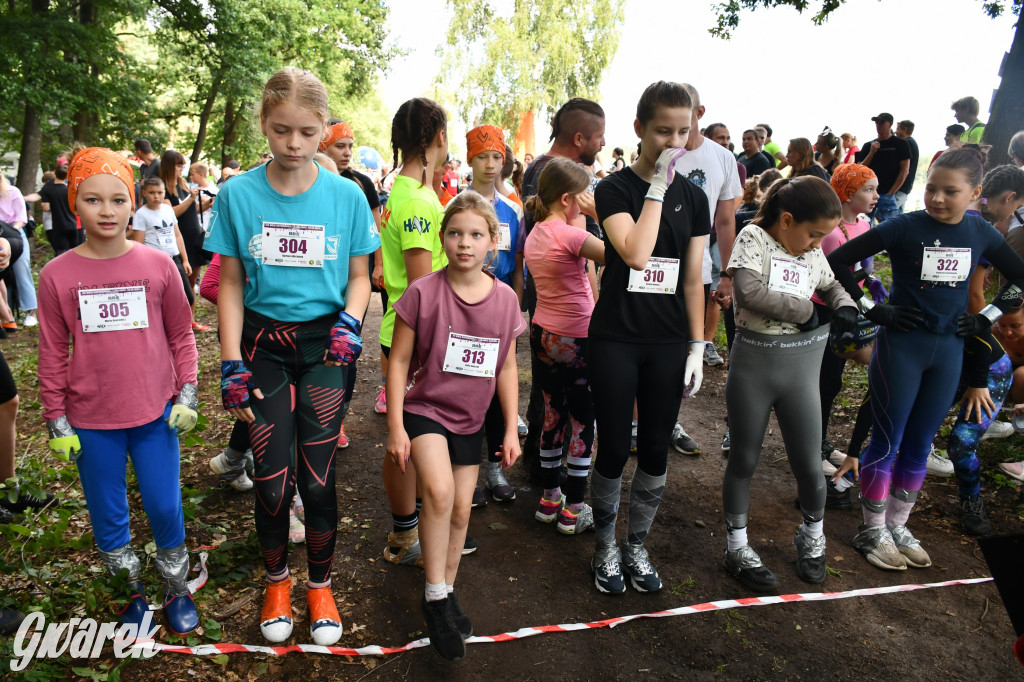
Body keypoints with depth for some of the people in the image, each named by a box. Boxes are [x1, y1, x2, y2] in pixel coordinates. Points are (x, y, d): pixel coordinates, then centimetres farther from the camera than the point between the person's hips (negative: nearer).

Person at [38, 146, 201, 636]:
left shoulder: (158, 265, -5)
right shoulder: (57, 274, -4)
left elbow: (181, 334, 2)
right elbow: (52, 353, 2)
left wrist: (187, 394, -2)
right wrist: (56, 420, 3)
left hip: (154, 412, -1)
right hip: (91, 419, 1)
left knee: (164, 507, 7)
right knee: (107, 514, 13)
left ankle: (177, 589, 29)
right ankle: (134, 590, 36)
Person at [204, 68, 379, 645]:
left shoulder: (346, 196, -2)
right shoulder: (238, 195, -2)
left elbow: (359, 275, 7)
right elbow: (231, 284, 3)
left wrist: (350, 320, -13)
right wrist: (231, 364, -3)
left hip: (324, 344, 0)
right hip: (264, 343, 1)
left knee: (319, 479, 0)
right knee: (273, 483, 3)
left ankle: (321, 586, 27)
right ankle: (277, 580, 32)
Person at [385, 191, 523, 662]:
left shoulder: (505, 299, -5)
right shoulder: (423, 293, -15)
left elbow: (507, 368, 4)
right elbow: (399, 361, -9)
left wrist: (511, 429, 4)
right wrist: (395, 426, -11)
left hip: (470, 418, 4)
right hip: (424, 408, -4)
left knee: (461, 508, 10)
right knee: (439, 490, -26)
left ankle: (446, 594, 33)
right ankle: (436, 595, -5)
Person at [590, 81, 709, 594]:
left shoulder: (692, 197, 7)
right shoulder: (614, 189, -5)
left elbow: (693, 279, 9)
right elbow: (636, 254, -23)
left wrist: (698, 346, 6)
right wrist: (658, 186, -17)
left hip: (668, 343, 4)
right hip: (615, 340, -3)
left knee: (655, 452, 10)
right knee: (615, 450, 3)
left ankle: (636, 546, 30)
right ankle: (605, 546, 26)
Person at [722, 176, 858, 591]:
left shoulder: (813, 253, 8)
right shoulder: (754, 237, -8)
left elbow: (831, 285, 25)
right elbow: (750, 292, -23)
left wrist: (844, 306, 2)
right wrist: (805, 311, -13)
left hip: (801, 366, 4)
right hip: (753, 362, -4)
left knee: (809, 464, 8)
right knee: (744, 459, 9)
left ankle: (812, 536, 37)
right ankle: (737, 548, 26)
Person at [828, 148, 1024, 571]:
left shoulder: (981, 233, 1)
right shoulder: (904, 227, -11)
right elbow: (837, 261, -14)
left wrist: (986, 318, 4)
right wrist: (873, 311, -13)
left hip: (948, 350, 4)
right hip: (900, 346, -4)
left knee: (919, 446, 12)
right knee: (887, 442, 2)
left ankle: (897, 526, 28)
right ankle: (872, 531, 17)